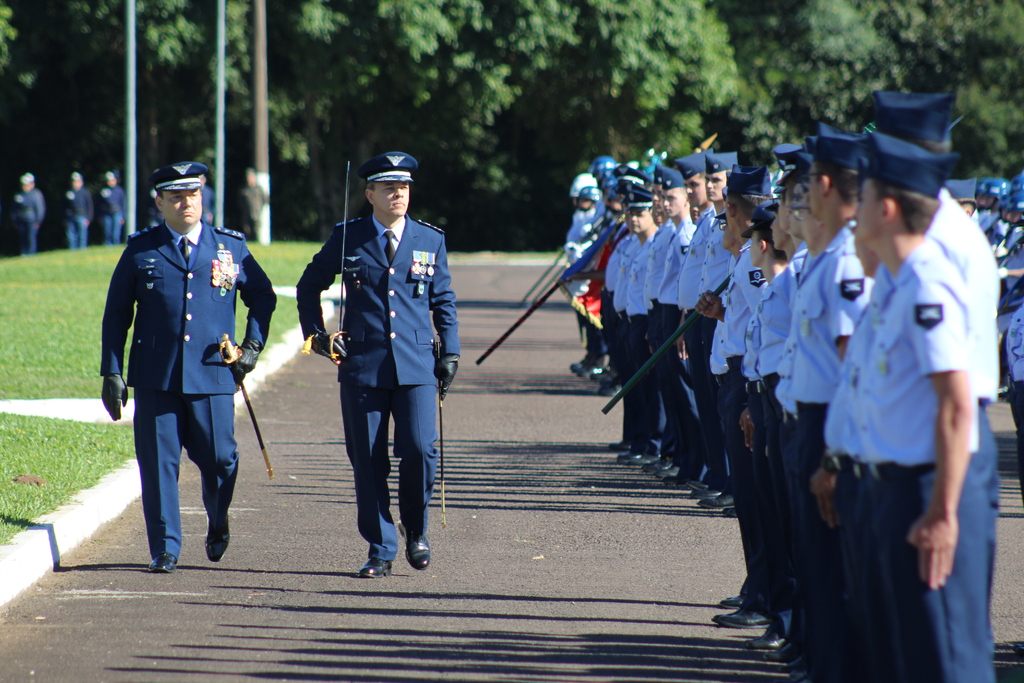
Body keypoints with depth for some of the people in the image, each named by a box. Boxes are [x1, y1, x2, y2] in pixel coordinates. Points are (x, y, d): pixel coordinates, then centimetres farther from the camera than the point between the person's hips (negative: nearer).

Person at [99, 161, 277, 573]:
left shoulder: (231, 247, 7)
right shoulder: (141, 250, 5)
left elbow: (262, 296, 20)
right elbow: (116, 315, 7)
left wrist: (253, 345, 8)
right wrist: (111, 372, 1)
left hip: (213, 374, 0)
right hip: (155, 377, 0)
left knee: (219, 458, 2)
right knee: (158, 462, -2)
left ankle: (218, 522, 32)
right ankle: (165, 549, 7)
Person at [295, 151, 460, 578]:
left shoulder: (431, 241, 9)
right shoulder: (347, 239, 5)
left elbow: (444, 302, 15)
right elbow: (309, 286, 17)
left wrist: (450, 354, 8)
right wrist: (315, 333, 6)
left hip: (417, 366, 0)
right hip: (362, 366, 0)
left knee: (419, 450, -11)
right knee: (368, 460, 0)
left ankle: (416, 531, 13)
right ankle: (380, 550, 9)